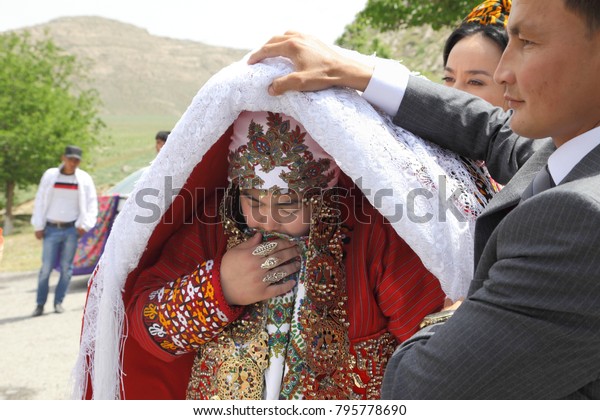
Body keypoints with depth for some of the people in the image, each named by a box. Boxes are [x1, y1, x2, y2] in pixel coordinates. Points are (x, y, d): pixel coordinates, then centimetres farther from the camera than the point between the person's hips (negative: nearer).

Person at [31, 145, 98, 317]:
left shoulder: (85, 179, 5)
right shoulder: (50, 175, 4)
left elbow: (91, 204, 6)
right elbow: (40, 201, 7)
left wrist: (84, 225, -6)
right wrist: (38, 226, 2)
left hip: (71, 230, 0)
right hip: (51, 229, 0)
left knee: (66, 267, 3)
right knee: (46, 267, -3)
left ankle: (58, 301, 13)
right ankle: (40, 304, 6)